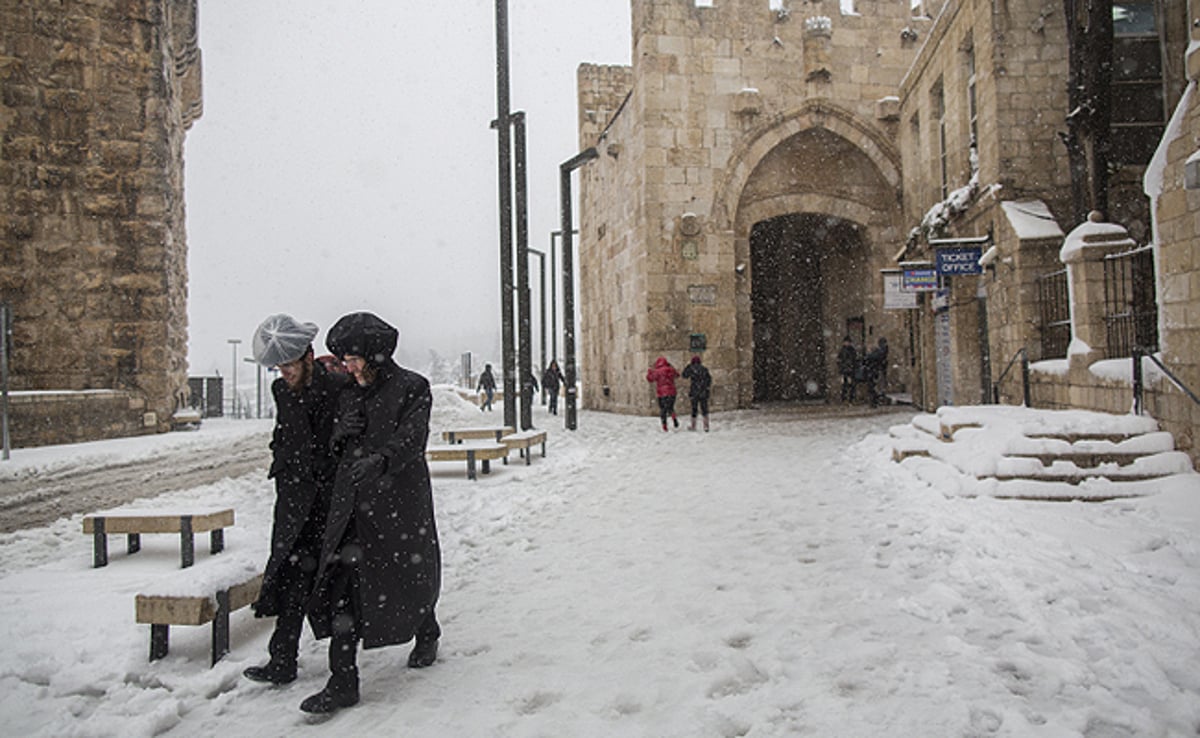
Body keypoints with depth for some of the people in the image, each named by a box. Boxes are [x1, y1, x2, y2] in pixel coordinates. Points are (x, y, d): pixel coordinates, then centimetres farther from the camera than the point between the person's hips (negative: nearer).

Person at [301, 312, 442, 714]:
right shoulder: (350, 394, 12)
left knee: (410, 576, 11)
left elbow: (412, 440, -19)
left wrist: (381, 461, -37)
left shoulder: (412, 388, -7)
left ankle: (427, 635, 43)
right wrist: (345, 430, -9)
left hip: (400, 500, -5)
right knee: (342, 583, -3)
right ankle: (343, 682, 2)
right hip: (352, 501, 5)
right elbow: (337, 444, 14)